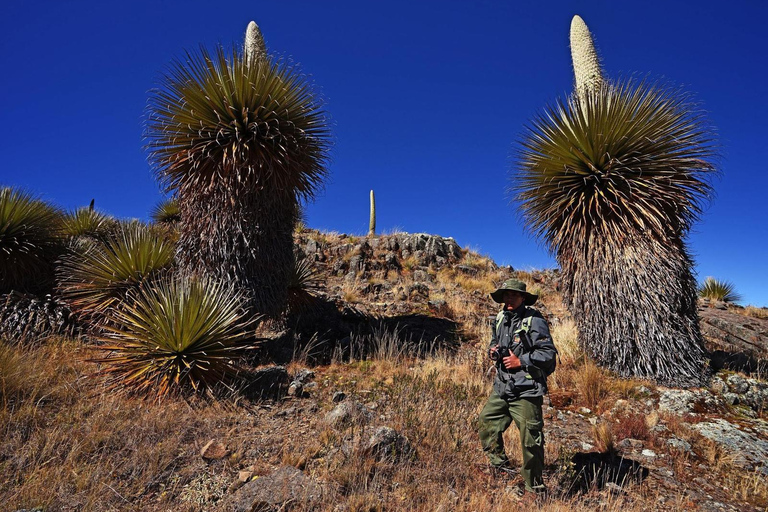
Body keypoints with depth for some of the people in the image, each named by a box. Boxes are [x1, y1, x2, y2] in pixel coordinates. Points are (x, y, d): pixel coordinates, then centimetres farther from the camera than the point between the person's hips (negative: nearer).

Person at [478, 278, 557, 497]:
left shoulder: (534, 321, -13)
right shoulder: (501, 319, 8)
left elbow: (549, 353, -16)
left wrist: (520, 361, -19)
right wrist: (493, 351, 1)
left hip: (526, 391, -7)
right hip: (501, 387, 8)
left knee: (530, 440, 2)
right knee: (486, 423, 16)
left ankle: (535, 488, 22)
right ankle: (500, 466, 38)